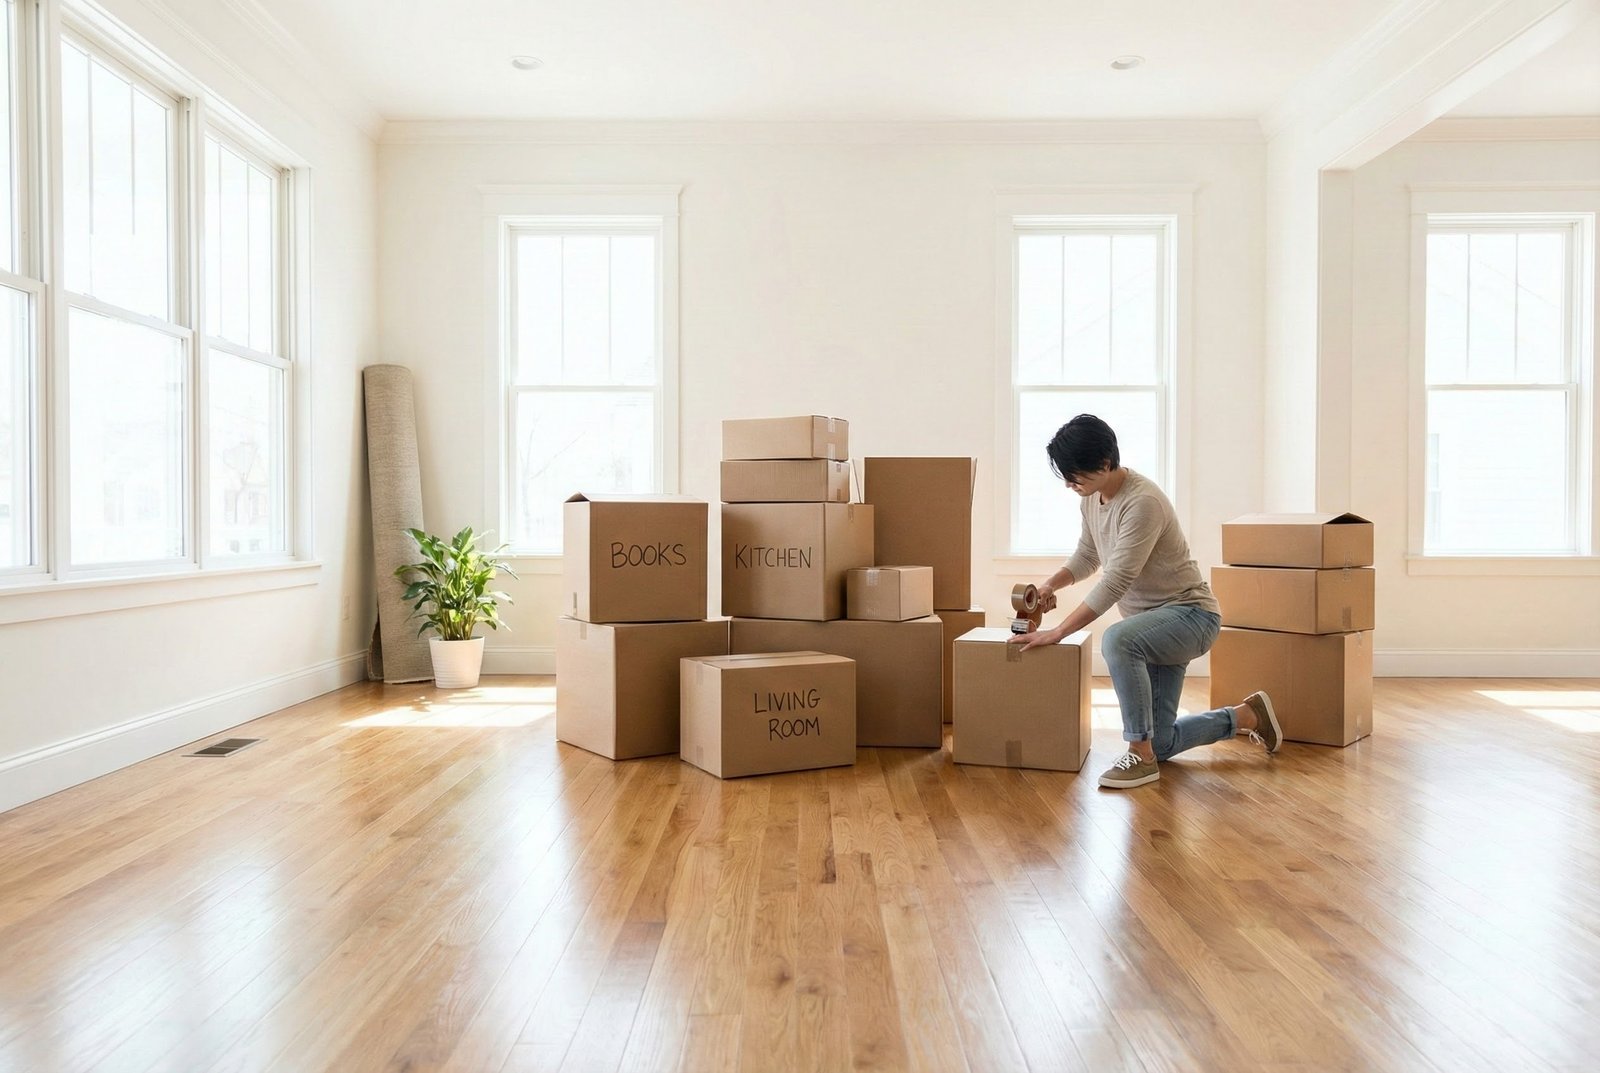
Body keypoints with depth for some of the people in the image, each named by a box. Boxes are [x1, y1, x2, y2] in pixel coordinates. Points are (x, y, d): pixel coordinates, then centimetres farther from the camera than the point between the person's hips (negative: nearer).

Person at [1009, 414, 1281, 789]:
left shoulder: (1143, 502, -26)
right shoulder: (1091, 498, 1)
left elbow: (1116, 581, -31)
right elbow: (1088, 556, 15)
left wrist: (1057, 632, -32)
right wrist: (1052, 583, -5)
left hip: (1190, 613, -9)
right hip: (1155, 623, 9)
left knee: (1116, 641, -40)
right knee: (1161, 744, 8)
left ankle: (1141, 755, -25)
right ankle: (1246, 716, 30)